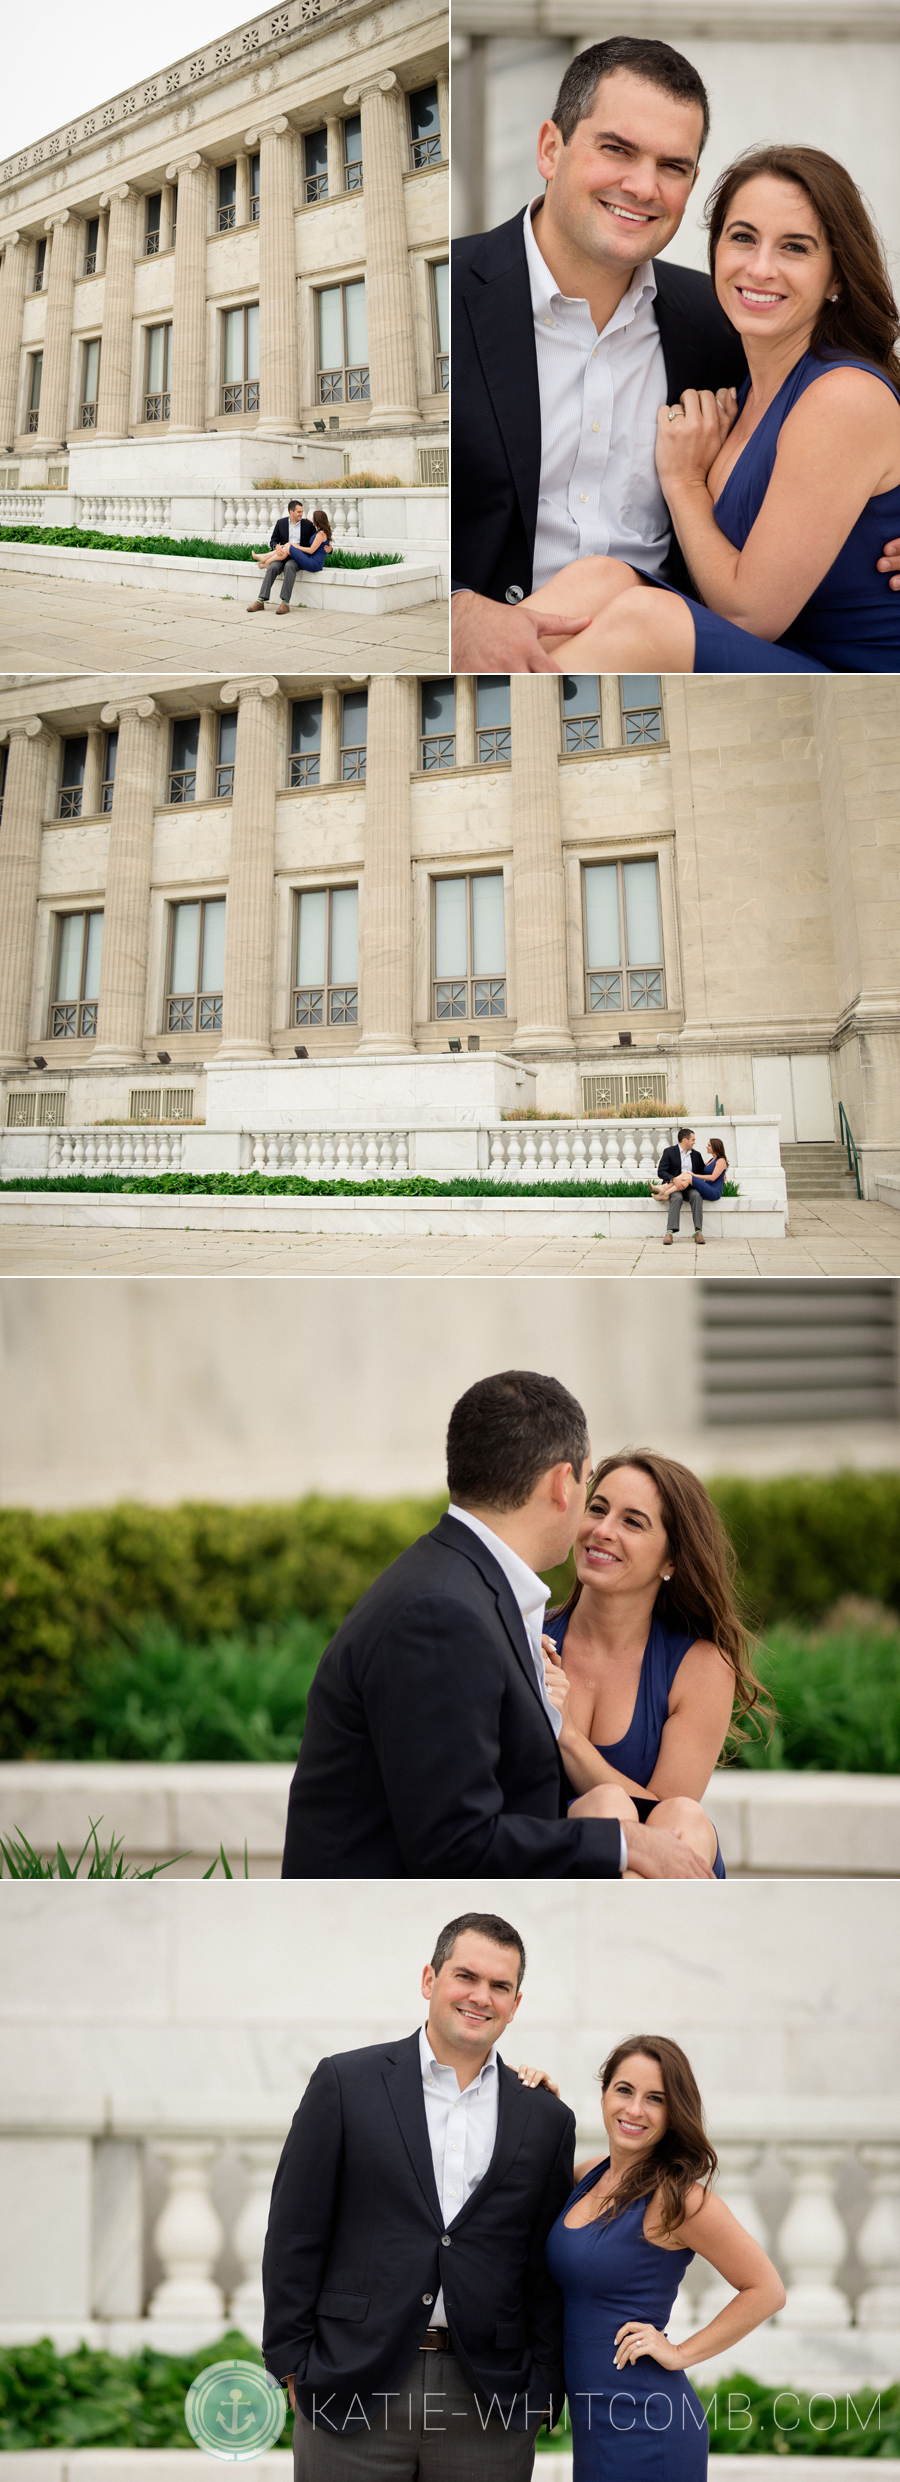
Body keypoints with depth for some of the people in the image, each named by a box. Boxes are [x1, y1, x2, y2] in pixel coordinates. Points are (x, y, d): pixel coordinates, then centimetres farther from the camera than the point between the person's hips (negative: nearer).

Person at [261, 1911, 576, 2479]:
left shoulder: (547, 2119, 9)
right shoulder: (346, 2083, 3)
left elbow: (548, 2271, 11)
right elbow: (294, 2233, 2)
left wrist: (542, 2395, 4)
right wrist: (293, 2364, -2)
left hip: (490, 2407, 2)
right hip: (353, 2389, -1)